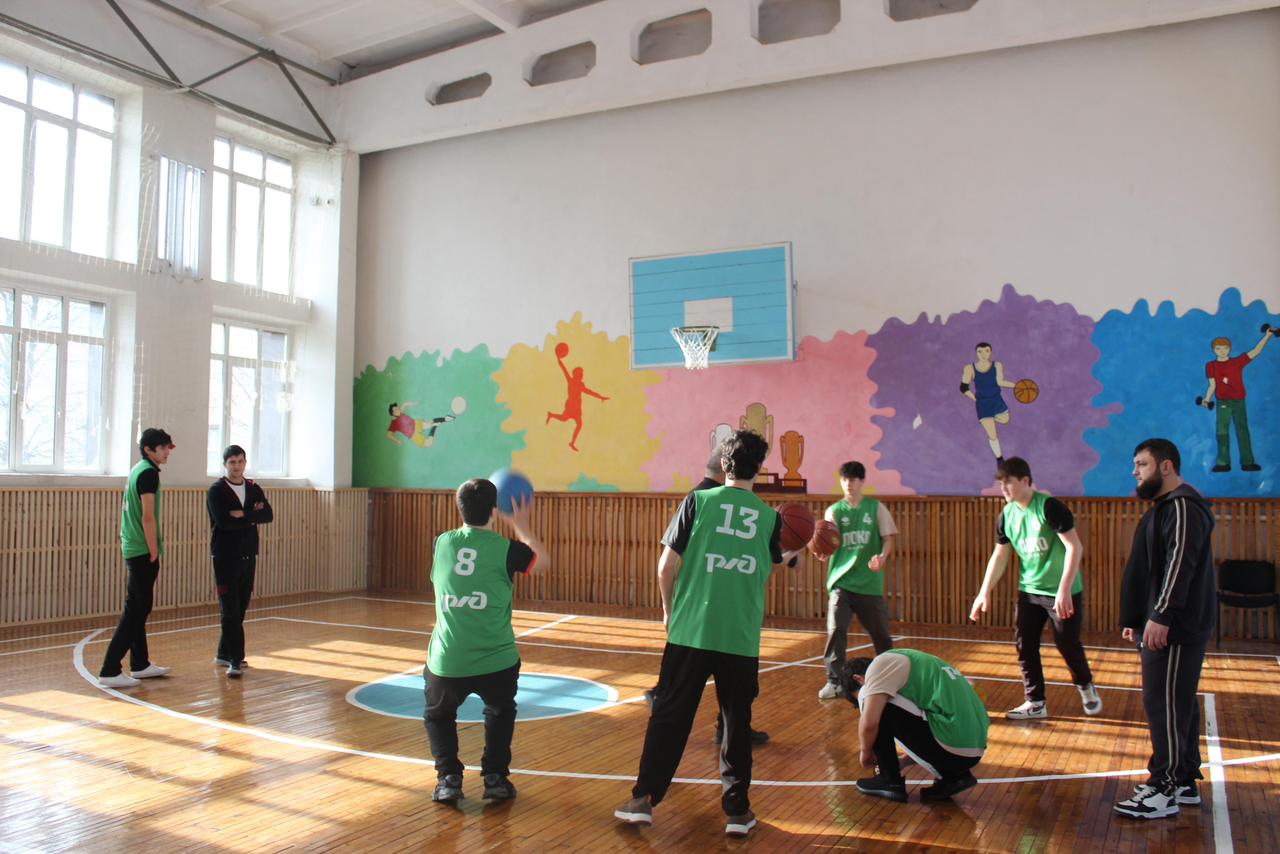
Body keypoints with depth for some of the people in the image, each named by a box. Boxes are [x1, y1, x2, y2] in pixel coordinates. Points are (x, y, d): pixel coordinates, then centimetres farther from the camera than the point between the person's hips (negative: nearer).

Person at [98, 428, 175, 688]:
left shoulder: (136, 470, 15)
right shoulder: (149, 473, -13)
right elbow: (148, 517, -18)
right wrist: (154, 553, -16)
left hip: (131, 548, 10)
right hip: (143, 551, -10)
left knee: (138, 608, 15)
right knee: (136, 610, -7)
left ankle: (140, 664, 24)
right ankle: (110, 670, -6)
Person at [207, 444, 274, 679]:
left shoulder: (254, 489, 10)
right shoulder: (216, 491, -5)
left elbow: (268, 515, -4)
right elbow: (223, 521, -19)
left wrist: (243, 514, -17)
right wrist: (252, 516, -9)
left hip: (248, 556, 5)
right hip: (225, 557, -5)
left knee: (241, 609, 11)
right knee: (230, 610, -9)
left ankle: (224, 654, 25)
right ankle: (235, 660, -9)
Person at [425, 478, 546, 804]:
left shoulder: (442, 543, 2)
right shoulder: (506, 549, -5)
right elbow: (541, 558, 16)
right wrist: (521, 525, 30)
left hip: (446, 663, 1)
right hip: (496, 663, -1)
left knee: (438, 716, 30)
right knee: (500, 713, 30)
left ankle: (449, 778, 19)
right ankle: (495, 776, 23)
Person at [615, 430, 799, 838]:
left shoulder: (697, 501, -2)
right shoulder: (769, 516, 5)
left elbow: (667, 565, -4)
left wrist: (668, 609, 12)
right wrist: (791, 554, 43)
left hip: (690, 631, -1)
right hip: (742, 638, 1)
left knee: (669, 717, 10)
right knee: (737, 723, 13)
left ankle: (644, 800, 16)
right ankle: (737, 810, 20)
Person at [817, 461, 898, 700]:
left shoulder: (876, 508, 3)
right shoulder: (834, 511, 4)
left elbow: (889, 537, 2)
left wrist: (882, 557, -19)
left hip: (870, 582, 0)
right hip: (841, 581, 0)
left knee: (880, 632, 9)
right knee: (836, 631, -10)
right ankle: (834, 681, -1)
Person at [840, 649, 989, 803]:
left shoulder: (881, 663, -2)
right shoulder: (900, 662, 25)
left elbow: (869, 723, -14)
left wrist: (865, 751, 6)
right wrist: (899, 763, 33)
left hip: (952, 749, -9)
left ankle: (890, 781, 7)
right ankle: (955, 776, 16)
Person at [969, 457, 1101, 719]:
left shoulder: (1049, 507, -20)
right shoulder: (1007, 515, 0)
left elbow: (1075, 547, -23)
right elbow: (999, 556, 9)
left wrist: (1064, 590, -29)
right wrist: (984, 593, 5)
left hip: (1063, 592, -6)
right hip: (1029, 591, 6)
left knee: (1068, 645, 5)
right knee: (1024, 645, 3)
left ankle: (1086, 687, 35)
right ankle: (1035, 703, 15)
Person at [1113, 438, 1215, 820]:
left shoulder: (1183, 506, -14)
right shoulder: (1165, 506, 19)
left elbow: (1180, 563, -24)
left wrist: (1161, 616, -28)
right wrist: (1137, 619, 21)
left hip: (1176, 629, -11)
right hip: (1164, 626, 11)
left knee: (1164, 703, -7)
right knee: (1179, 702, 14)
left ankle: (1164, 790, -2)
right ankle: (1185, 782, 23)